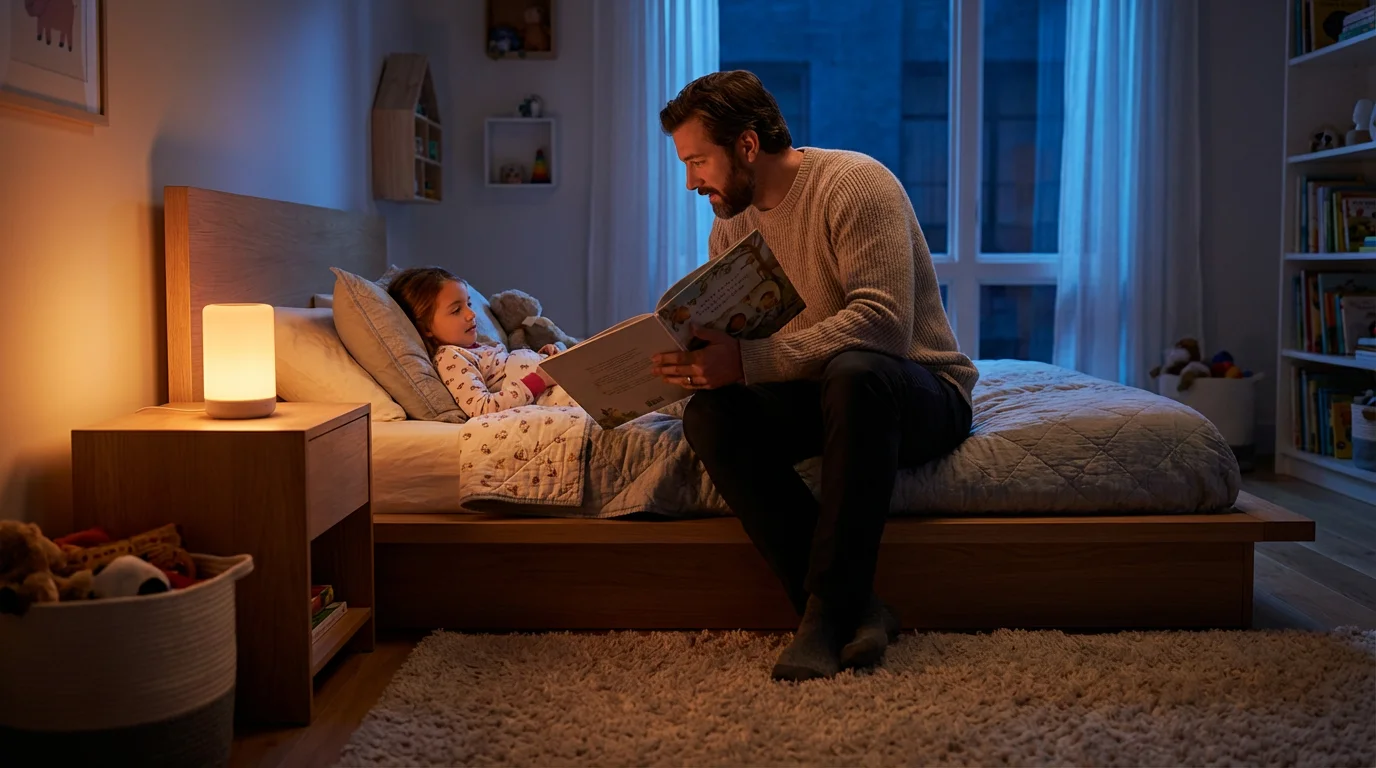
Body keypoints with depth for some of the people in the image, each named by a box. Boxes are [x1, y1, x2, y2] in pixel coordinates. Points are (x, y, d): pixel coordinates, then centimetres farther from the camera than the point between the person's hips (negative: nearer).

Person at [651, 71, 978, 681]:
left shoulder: (855, 184, -15)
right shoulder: (730, 226, 9)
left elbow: (884, 322, -29)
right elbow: (722, 342, 13)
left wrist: (747, 361, -35)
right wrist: (692, 365, -12)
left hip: (921, 391, -6)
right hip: (820, 394, 6)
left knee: (853, 373, -41)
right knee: (708, 416, -24)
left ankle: (828, 609, -32)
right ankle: (857, 609, -29)